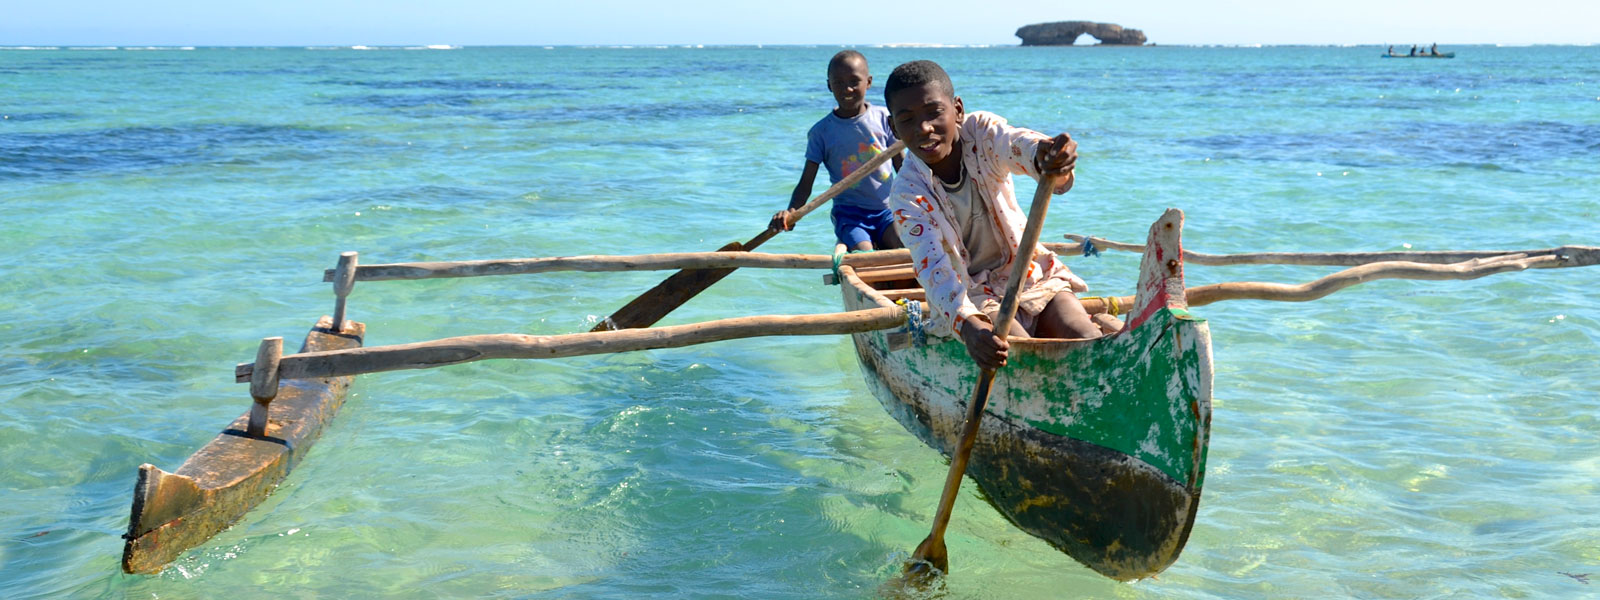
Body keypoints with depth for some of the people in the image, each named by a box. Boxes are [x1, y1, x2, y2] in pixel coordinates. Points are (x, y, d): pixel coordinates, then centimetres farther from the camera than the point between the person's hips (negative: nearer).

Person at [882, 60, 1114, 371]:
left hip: (1029, 274, 2)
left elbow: (1019, 143, -33)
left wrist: (1050, 157, -60)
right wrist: (967, 324, -46)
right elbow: (933, 268, -26)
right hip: (966, 297, -2)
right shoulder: (907, 193, -14)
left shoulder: (981, 132, -9)